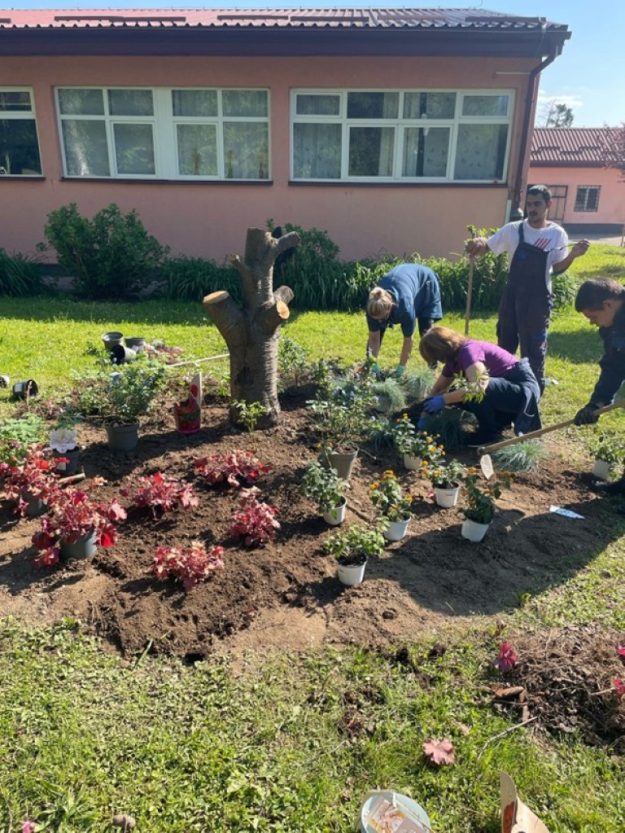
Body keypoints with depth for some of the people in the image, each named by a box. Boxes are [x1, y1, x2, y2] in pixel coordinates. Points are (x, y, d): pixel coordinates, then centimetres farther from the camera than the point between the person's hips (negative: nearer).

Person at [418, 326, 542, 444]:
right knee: (457, 395, 0)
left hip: (524, 389, -10)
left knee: (478, 390, -32)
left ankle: (490, 435, -11)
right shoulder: (454, 358, 6)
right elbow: (438, 388, 11)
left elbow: (478, 385, -38)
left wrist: (443, 400, -31)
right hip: (505, 389, 10)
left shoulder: (468, 350, -23)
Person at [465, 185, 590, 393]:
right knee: (505, 343, 14)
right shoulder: (513, 229, -1)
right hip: (512, 294, 2)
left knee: (534, 348, 3)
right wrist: (477, 244, -24)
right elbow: (486, 247, -1)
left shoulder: (557, 234, -3)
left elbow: (557, 268, 3)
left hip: (538, 299, -2)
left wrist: (573, 255, -16)